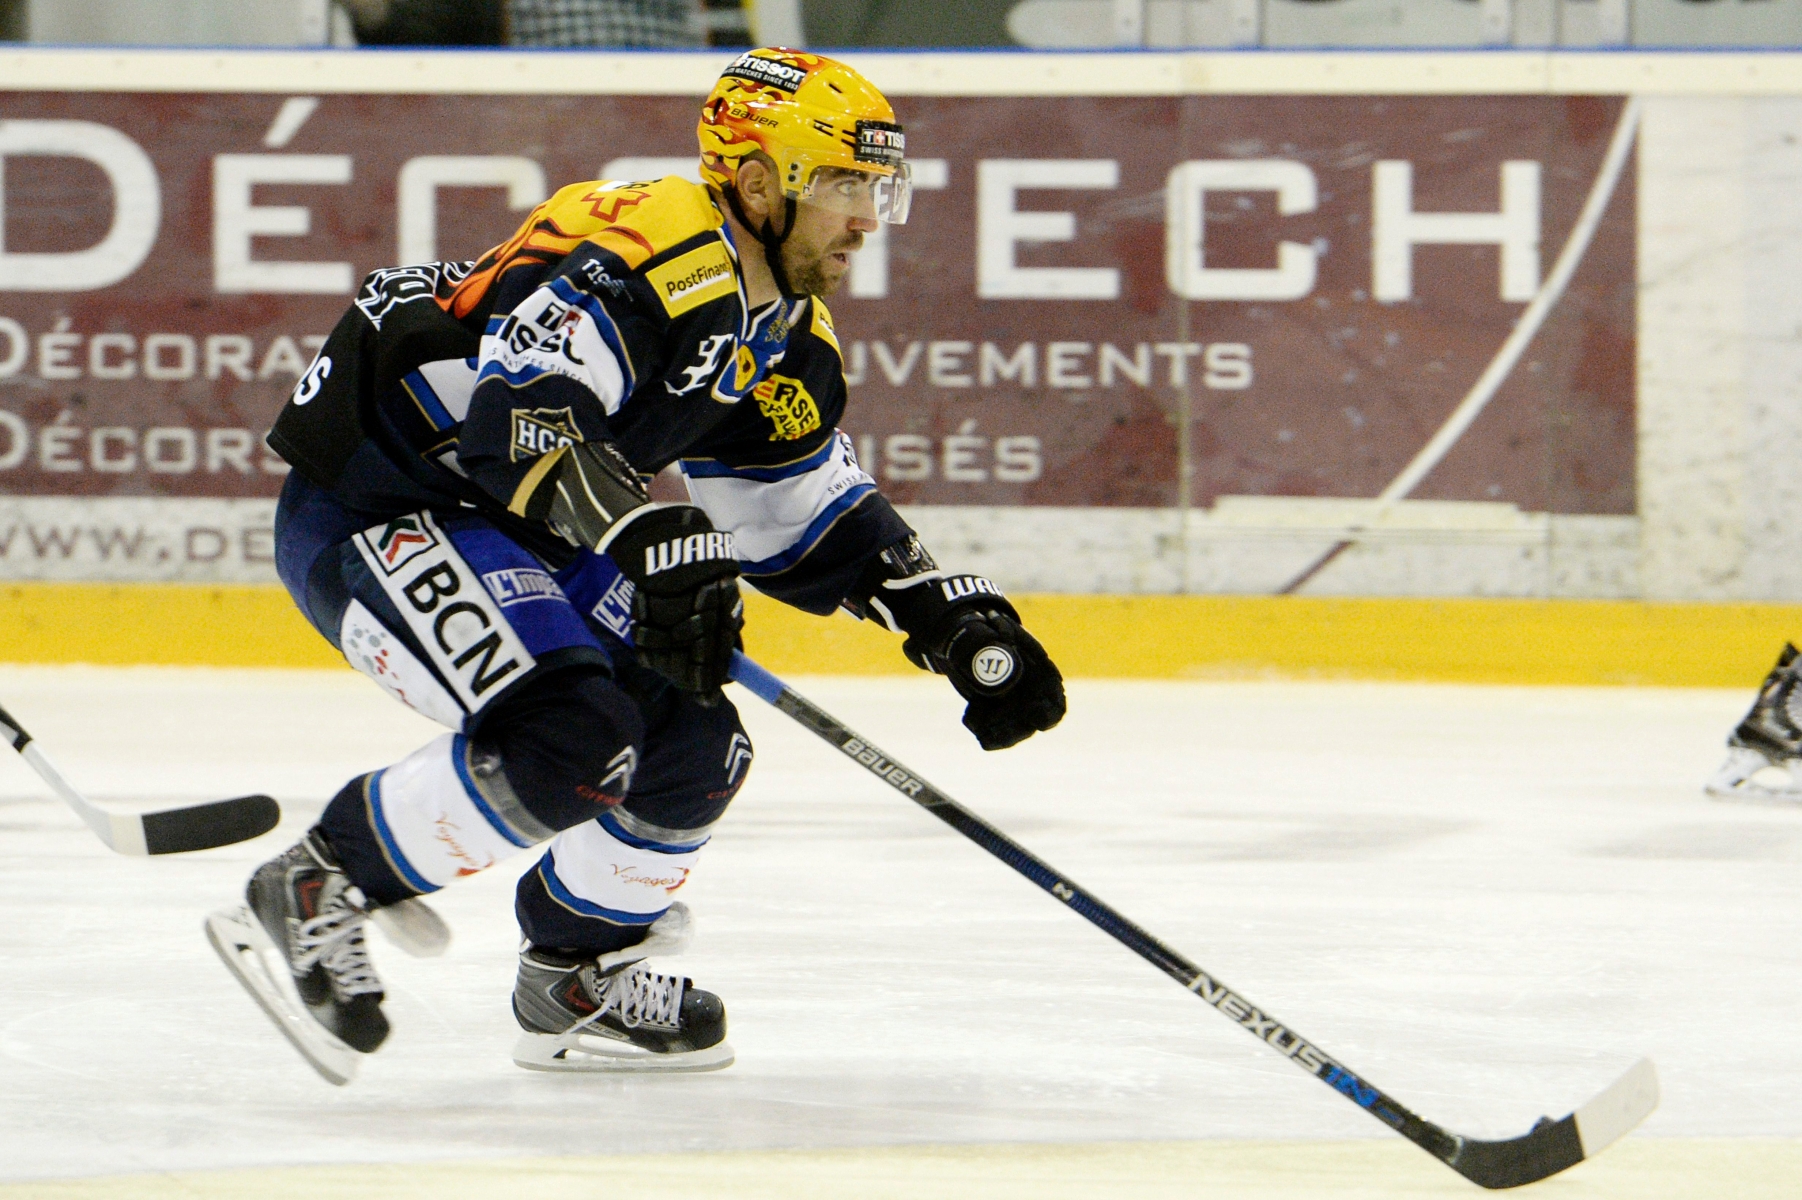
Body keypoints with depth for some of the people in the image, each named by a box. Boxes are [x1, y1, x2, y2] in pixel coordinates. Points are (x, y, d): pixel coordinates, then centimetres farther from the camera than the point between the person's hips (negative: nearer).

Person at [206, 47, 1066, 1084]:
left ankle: (575, 979, 28)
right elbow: (521, 414, -38)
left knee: (691, 746, 7)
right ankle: (314, 893, -15)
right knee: (571, 734, -27)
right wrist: (655, 539, -49)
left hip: (510, 532, 10)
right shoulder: (646, 257, -24)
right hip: (362, 513, -10)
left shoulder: (787, 341, 7)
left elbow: (818, 520, 17)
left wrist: (960, 623, 6)